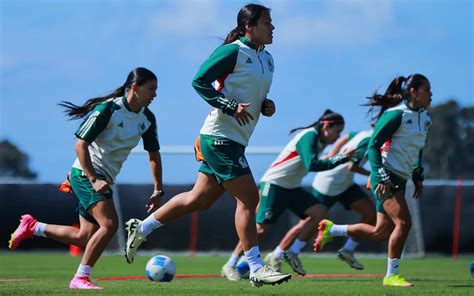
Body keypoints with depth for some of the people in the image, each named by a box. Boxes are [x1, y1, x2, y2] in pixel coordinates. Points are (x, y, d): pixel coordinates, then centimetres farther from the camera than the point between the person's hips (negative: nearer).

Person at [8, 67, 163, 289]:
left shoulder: (147, 119, 3)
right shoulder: (108, 109, -18)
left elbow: (153, 153, 15)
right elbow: (80, 145, -18)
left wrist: (158, 189, 11)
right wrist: (94, 180, -24)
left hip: (104, 179, 8)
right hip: (86, 174, -8)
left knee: (85, 238, 7)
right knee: (109, 224, -23)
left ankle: (32, 227, 24)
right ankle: (80, 278, -15)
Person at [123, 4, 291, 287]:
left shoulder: (266, 59, 14)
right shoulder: (233, 52, -13)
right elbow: (199, 80, -15)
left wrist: (266, 106, 4)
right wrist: (230, 107, -22)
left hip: (233, 142, 9)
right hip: (221, 138, -9)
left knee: (200, 199, 13)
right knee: (248, 199, -9)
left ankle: (141, 228, 25)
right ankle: (256, 269, -4)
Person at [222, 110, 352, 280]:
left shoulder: (320, 140, 9)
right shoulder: (309, 136, -19)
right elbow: (312, 165, -30)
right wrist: (338, 160, -27)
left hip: (292, 187, 9)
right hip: (274, 184, -9)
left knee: (318, 213, -6)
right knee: (261, 228, -13)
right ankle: (230, 266, -2)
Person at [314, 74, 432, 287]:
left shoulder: (424, 119, 13)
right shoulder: (396, 115, -13)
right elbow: (374, 145, -13)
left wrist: (418, 178, 17)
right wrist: (381, 177, -20)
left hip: (400, 180, 9)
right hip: (386, 177, -9)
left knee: (381, 233, 7)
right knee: (403, 222, -18)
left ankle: (331, 230, 24)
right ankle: (391, 275, -8)